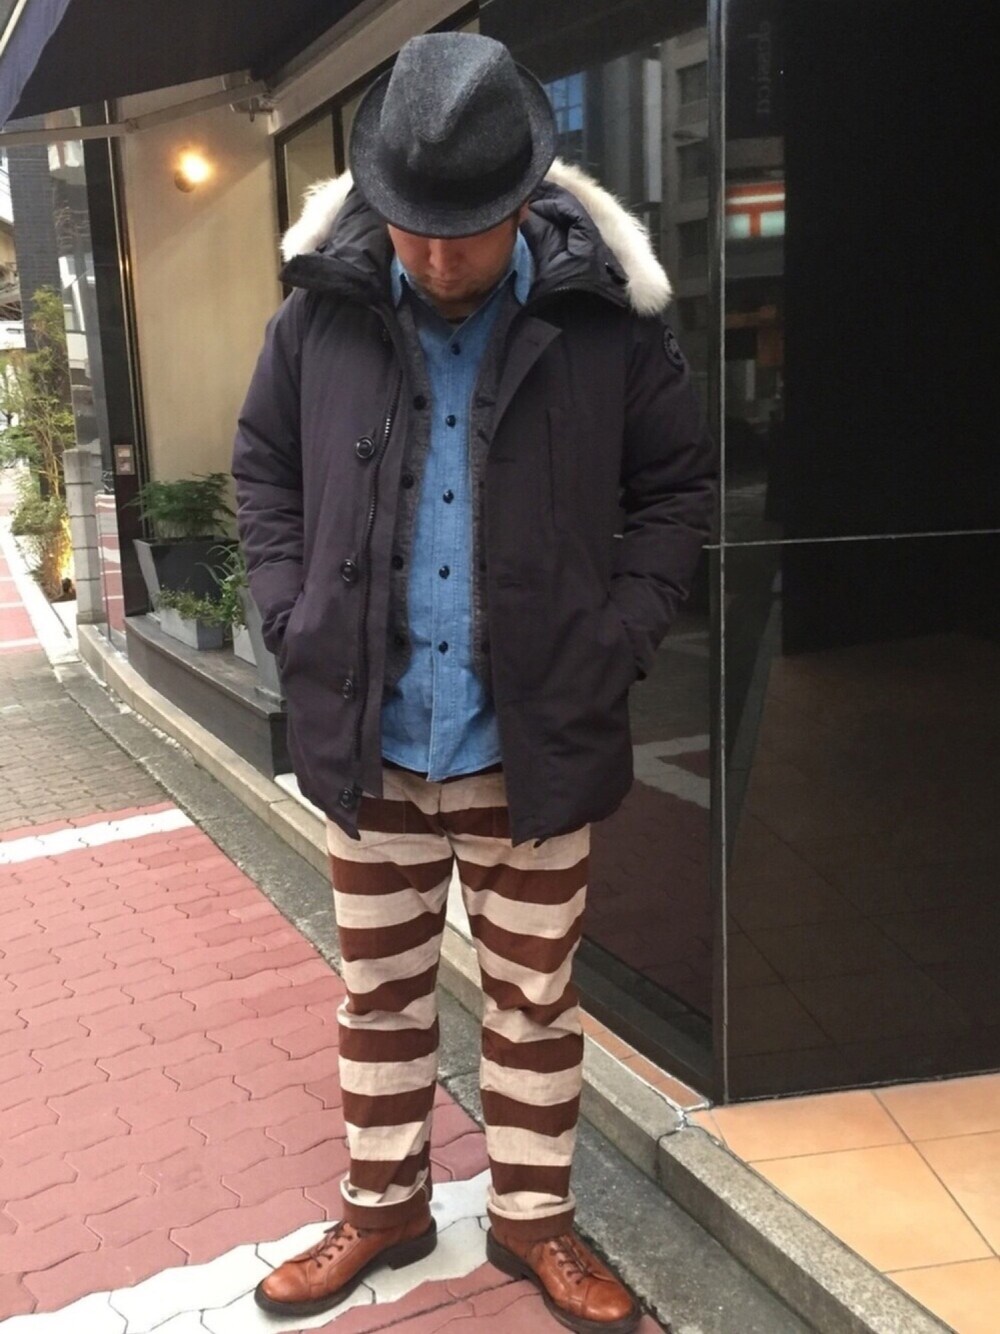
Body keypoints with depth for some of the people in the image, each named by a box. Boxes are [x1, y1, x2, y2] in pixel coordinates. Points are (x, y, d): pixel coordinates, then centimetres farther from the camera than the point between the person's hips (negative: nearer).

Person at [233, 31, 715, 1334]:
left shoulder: (604, 311, -9)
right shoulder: (323, 307, -5)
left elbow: (679, 482, 2)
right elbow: (264, 467, 9)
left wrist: (620, 634, -8)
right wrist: (293, 617, -2)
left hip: (537, 744, -1)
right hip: (368, 742, 2)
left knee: (535, 1000, 15)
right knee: (380, 992, 18)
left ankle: (532, 1216, 38)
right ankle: (384, 1203, 41)